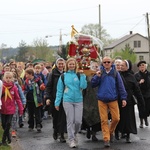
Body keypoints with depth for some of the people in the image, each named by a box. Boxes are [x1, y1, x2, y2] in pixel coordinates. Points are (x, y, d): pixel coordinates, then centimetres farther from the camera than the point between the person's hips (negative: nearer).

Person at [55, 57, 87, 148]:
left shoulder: (79, 75, 6)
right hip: (67, 101, -1)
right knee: (70, 121, -2)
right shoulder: (63, 76, 5)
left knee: (78, 121, -1)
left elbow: (83, 86, -8)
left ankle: (74, 134, 26)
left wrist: (82, 75, -12)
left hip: (78, 100, 1)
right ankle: (72, 140, 6)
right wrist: (57, 102, 3)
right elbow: (59, 90, 6)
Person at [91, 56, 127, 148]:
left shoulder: (115, 73, 1)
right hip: (102, 100, 0)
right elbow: (93, 85, 1)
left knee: (116, 118, -3)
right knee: (104, 120, 0)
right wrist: (97, 76, -15)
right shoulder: (100, 73, 4)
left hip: (113, 100, 0)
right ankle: (106, 139, 5)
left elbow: (120, 86, 1)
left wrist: (123, 98, -4)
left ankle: (111, 132, 24)